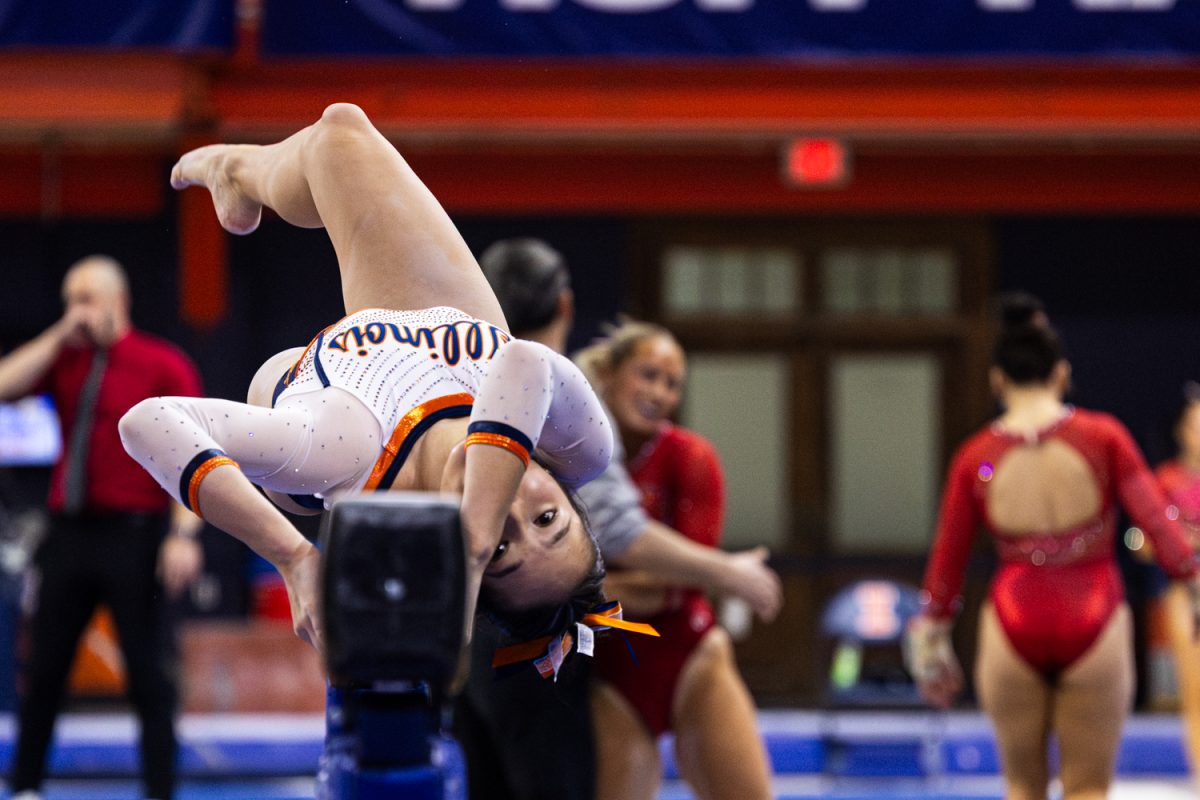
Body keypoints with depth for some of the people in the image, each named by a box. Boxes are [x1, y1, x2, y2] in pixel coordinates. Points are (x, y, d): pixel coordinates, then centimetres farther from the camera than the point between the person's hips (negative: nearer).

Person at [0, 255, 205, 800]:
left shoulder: (164, 366, -2)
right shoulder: (64, 361, 12)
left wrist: (183, 534, -16)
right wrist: (59, 336, -3)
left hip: (135, 535, -4)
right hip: (70, 531, 5)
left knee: (150, 673, -2)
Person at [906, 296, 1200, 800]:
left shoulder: (976, 457, 1)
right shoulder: (1103, 437, -4)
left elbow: (948, 555, 7)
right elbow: (1154, 518, -7)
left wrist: (931, 636, 17)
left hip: (1014, 623, 1)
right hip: (1092, 621, -1)